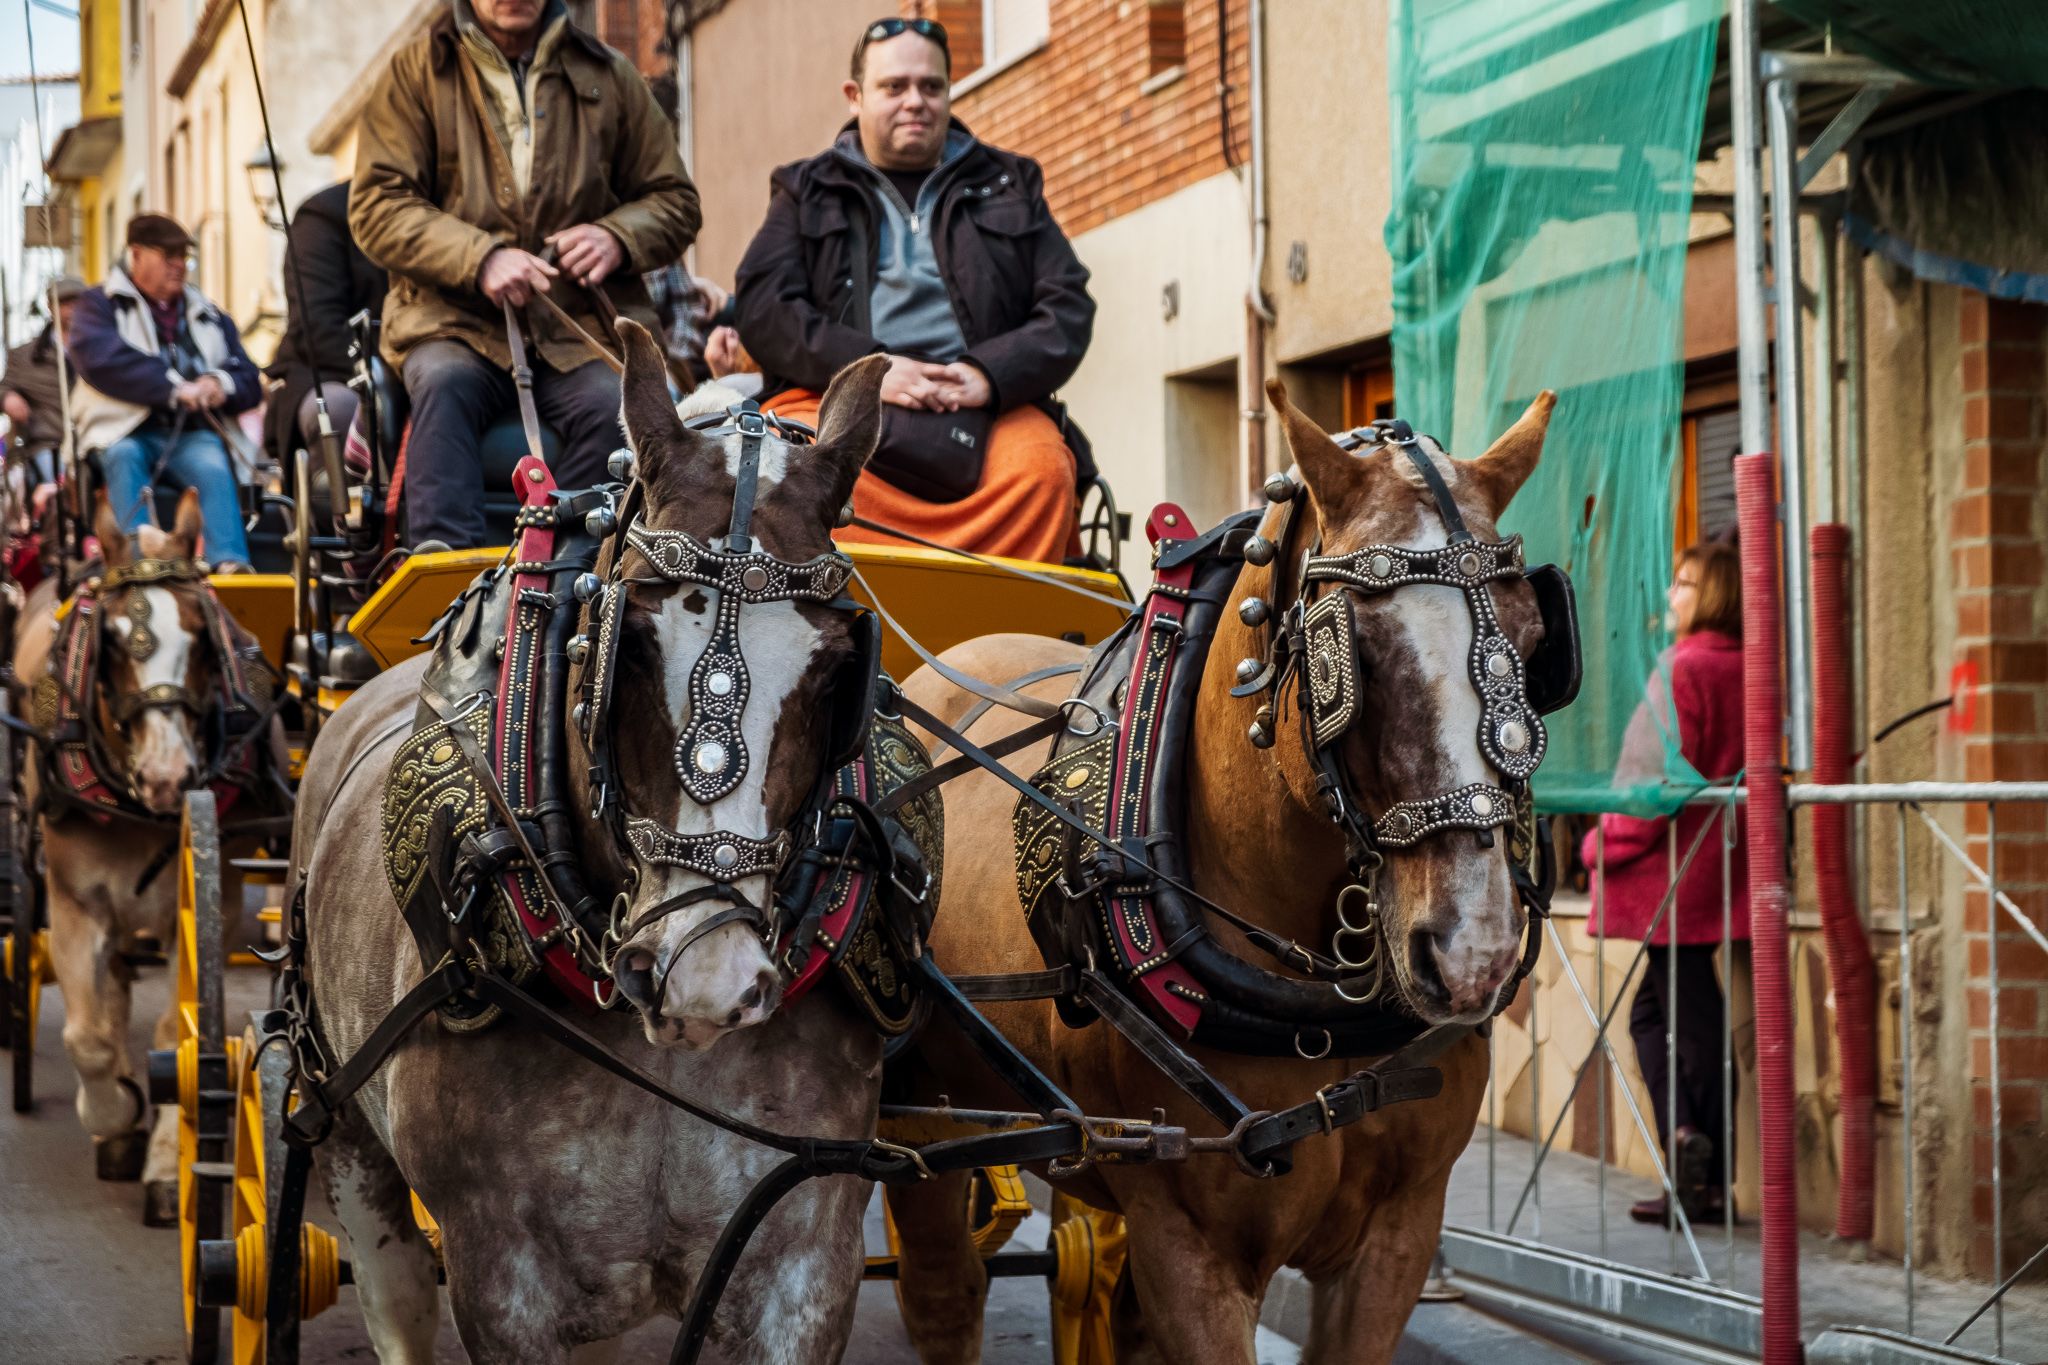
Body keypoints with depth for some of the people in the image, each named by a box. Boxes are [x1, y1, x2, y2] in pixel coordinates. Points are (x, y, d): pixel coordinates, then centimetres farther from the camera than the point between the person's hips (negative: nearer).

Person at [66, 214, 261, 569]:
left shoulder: (211, 318, 25)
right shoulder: (102, 305, 13)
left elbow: (250, 382, 18)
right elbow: (98, 357, -10)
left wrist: (221, 385, -9)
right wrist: (174, 387, -18)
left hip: (192, 436, 2)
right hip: (125, 433, -2)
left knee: (213, 467, -30)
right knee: (124, 457, -35)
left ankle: (230, 564, -48)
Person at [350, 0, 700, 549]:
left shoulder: (609, 76, 15)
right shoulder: (416, 72, 8)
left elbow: (674, 199, 20)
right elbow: (375, 206, 0)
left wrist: (616, 237, -4)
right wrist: (479, 257, -17)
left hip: (580, 326, 1)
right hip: (458, 322, -1)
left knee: (615, 404, -31)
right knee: (443, 383, -34)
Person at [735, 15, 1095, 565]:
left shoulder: (1010, 185, 23)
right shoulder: (808, 191, 21)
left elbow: (1068, 308, 12)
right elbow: (763, 308, 6)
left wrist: (991, 374, -9)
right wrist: (866, 367, -11)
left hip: (983, 408, 1)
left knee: (1043, 467, -33)